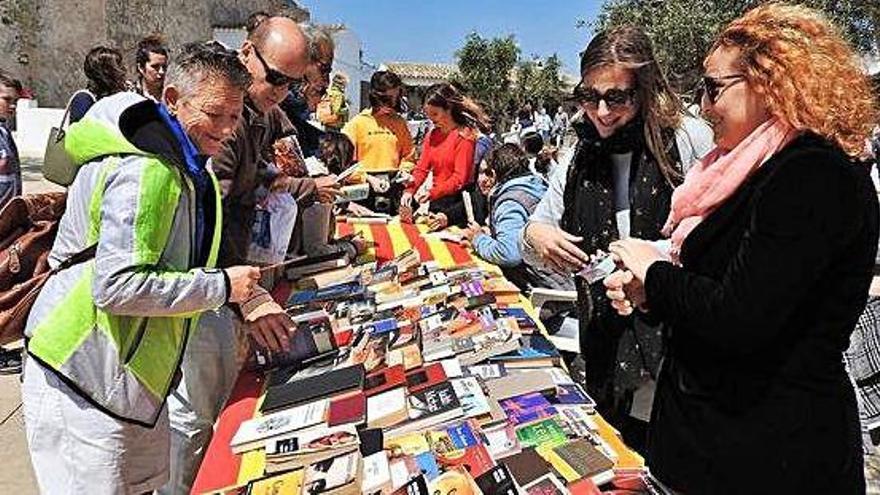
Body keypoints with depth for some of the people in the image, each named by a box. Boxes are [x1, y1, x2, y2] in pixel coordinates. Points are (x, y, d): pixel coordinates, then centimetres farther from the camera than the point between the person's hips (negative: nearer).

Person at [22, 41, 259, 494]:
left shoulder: (185, 163, 11)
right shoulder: (145, 172, -23)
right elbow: (117, 287, -29)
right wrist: (222, 286, -22)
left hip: (133, 374, 10)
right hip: (84, 385, -10)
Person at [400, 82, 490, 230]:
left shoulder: (465, 135, -9)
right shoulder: (432, 135, 11)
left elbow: (459, 178, -16)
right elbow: (422, 169, 5)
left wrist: (432, 193, -27)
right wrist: (409, 191, -13)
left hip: (456, 203, -6)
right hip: (435, 202, 6)